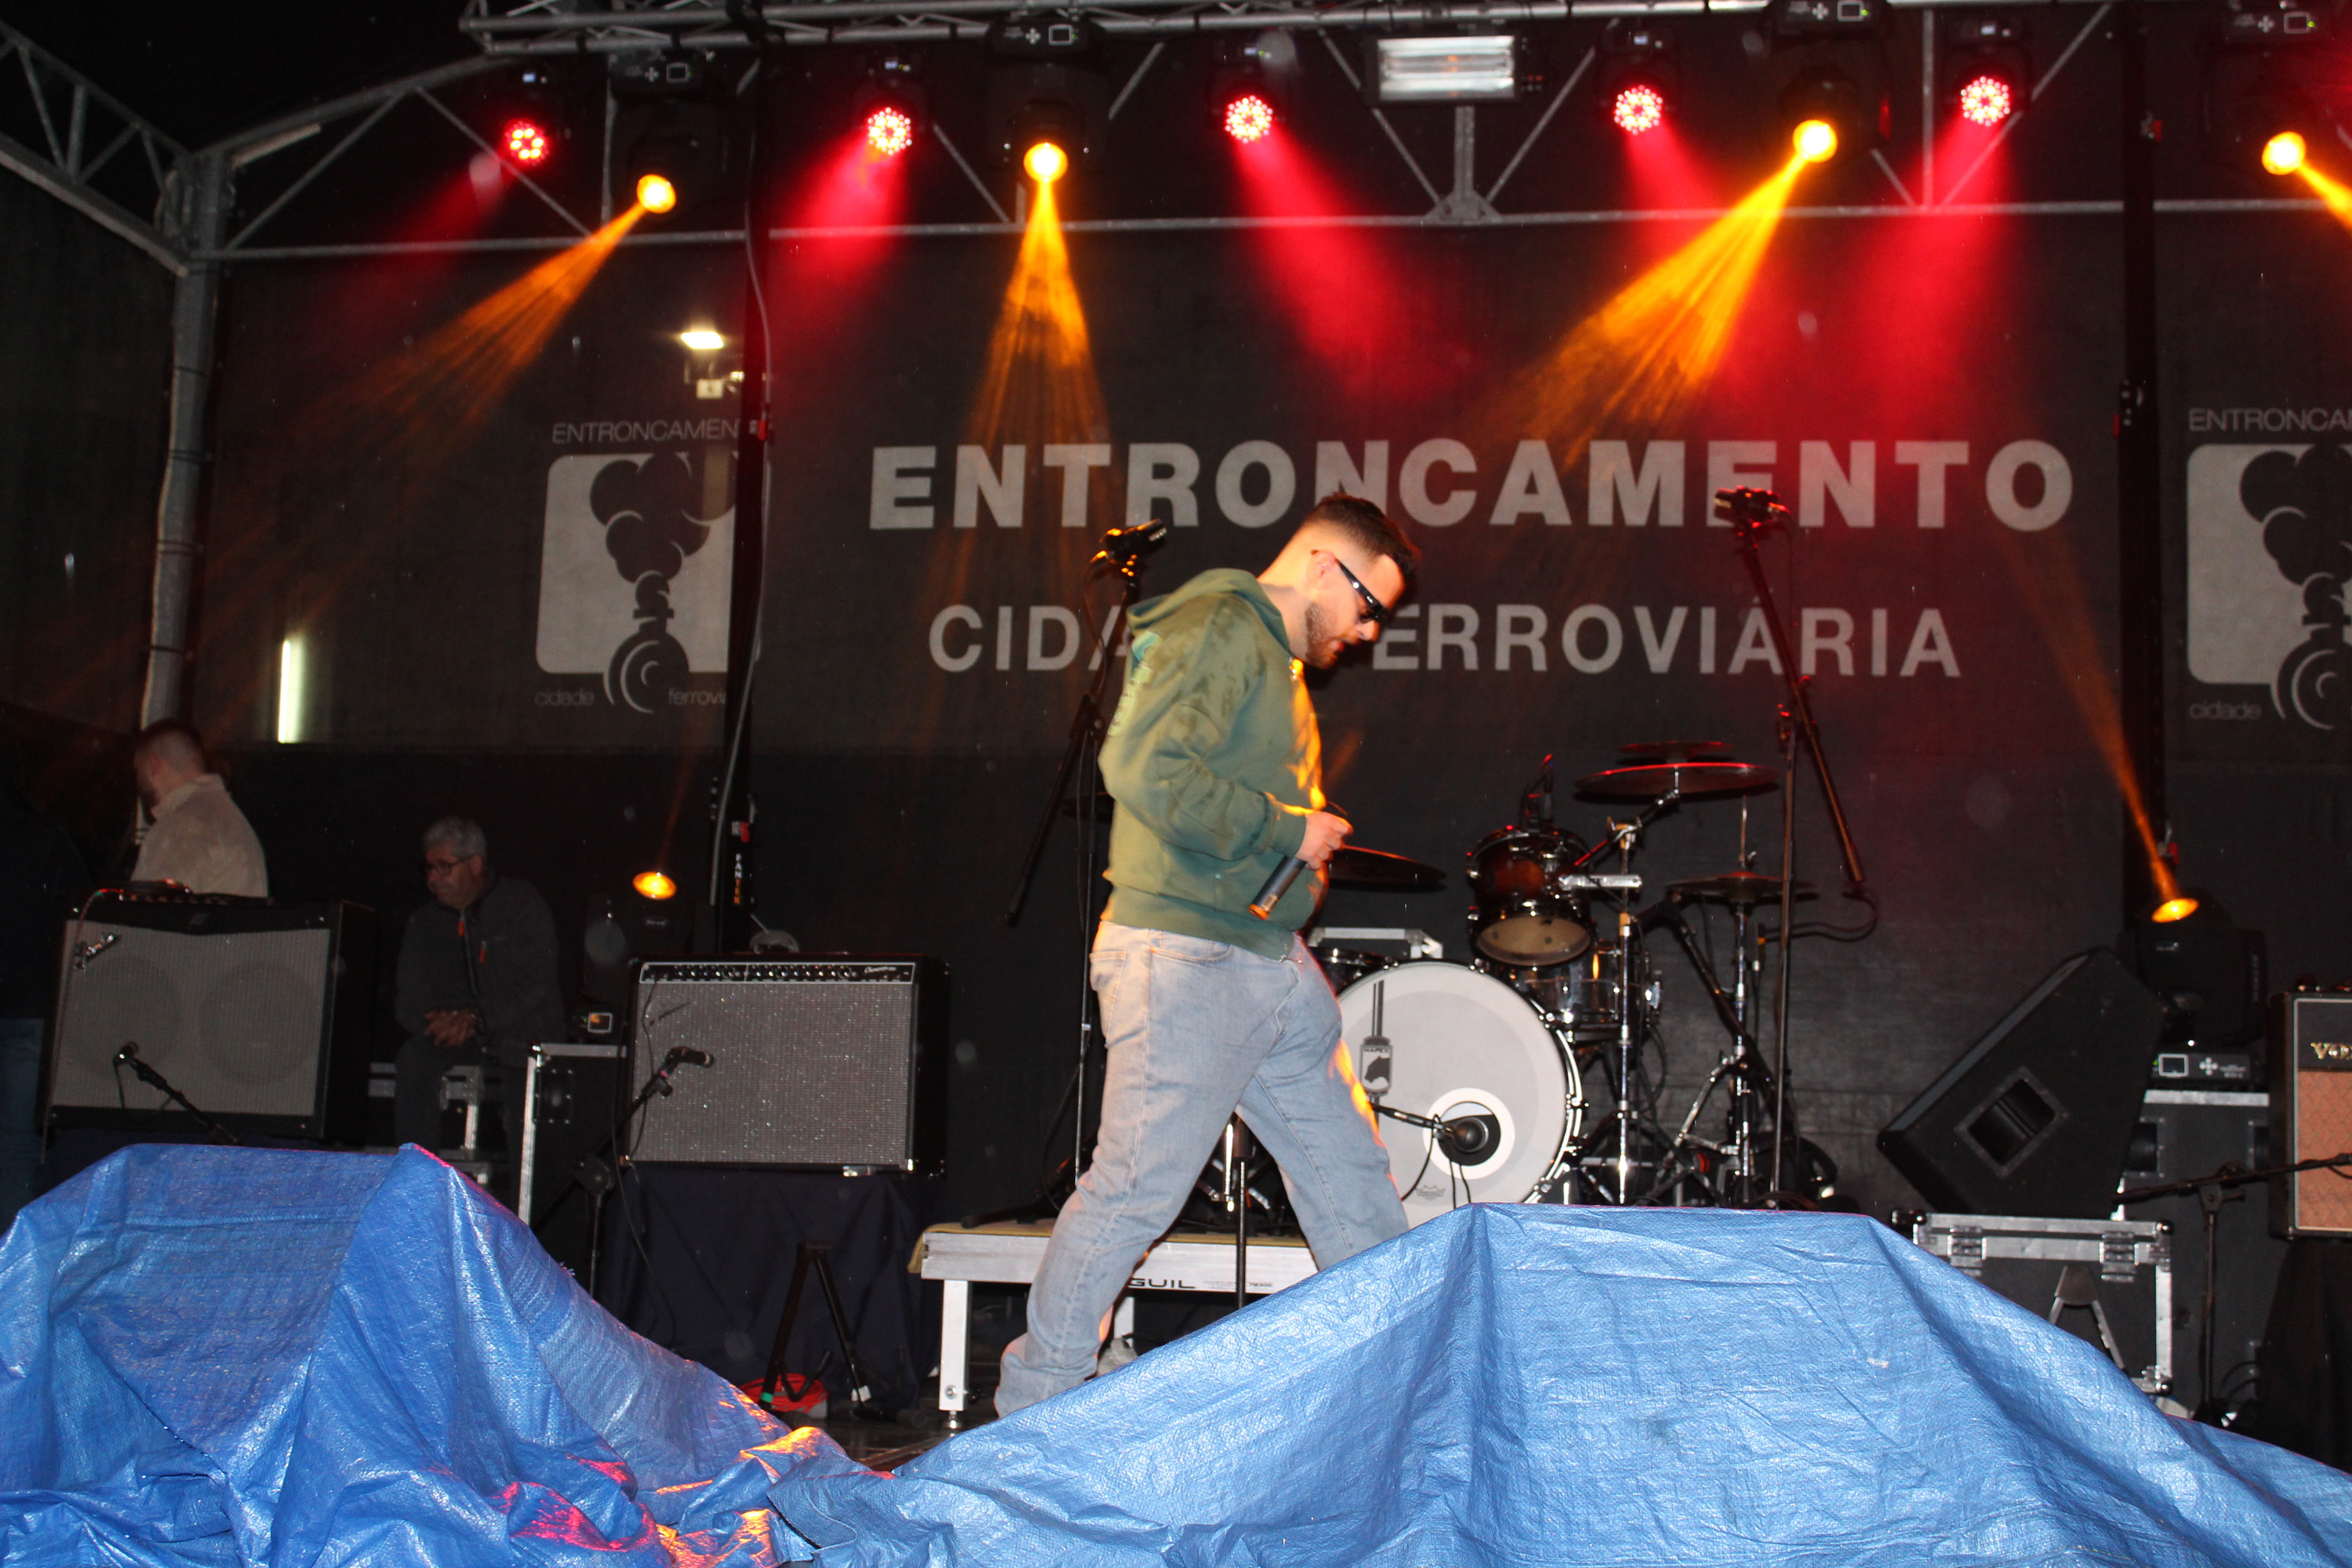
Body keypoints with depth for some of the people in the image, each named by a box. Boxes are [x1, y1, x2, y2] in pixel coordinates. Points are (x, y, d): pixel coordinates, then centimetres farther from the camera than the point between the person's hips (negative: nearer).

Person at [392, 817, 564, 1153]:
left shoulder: (522, 904, -2)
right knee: (414, 1058, -26)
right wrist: (443, 1022, -14)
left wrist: (478, 1018, -22)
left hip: (522, 1038, -4)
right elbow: (408, 1000, 9)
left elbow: (536, 983, -11)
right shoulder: (424, 923, 13)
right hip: (462, 1047, 4)